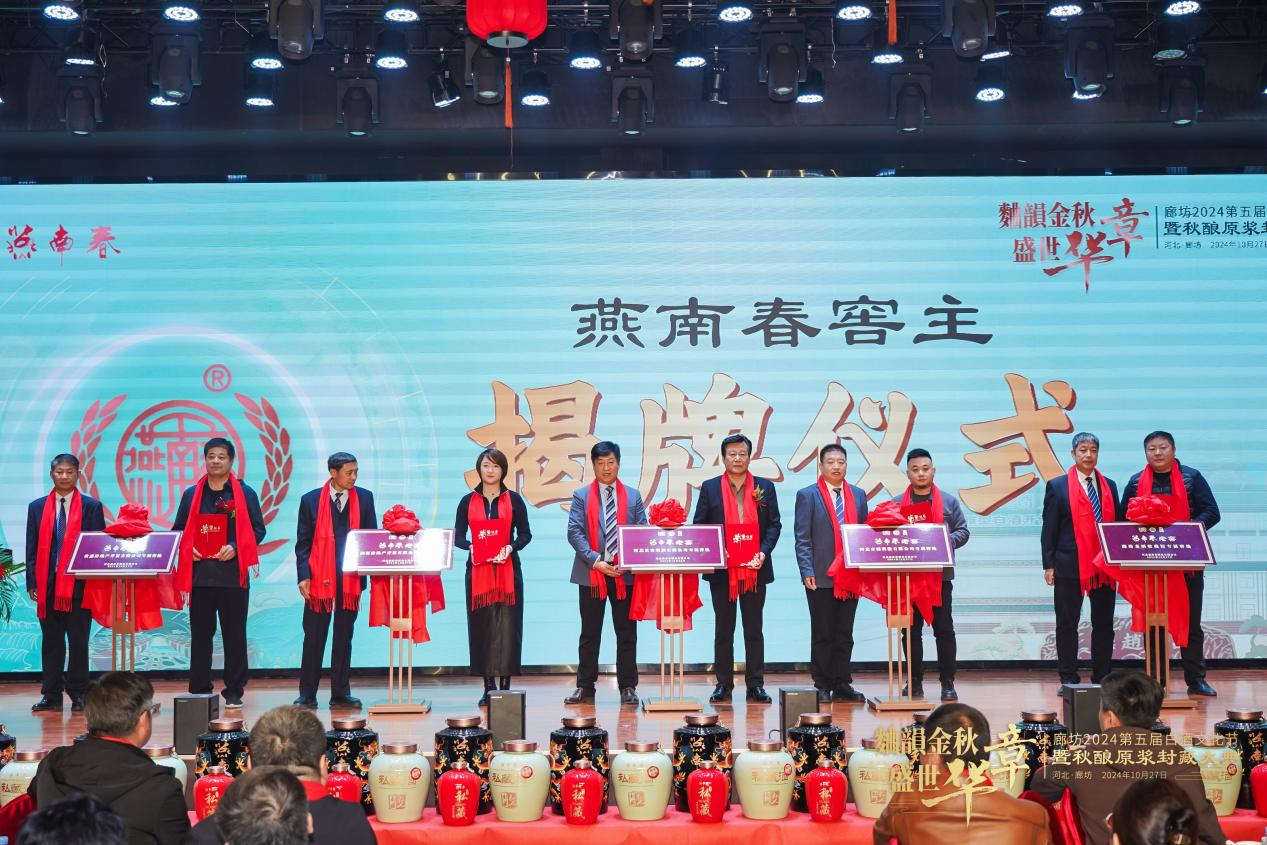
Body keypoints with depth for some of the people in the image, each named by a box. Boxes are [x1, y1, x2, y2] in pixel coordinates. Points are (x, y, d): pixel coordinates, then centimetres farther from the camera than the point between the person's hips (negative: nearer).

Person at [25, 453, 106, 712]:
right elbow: (32, 548, 9)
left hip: (79, 583, -2)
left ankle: (78, 694, 11)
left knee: (78, 640, 2)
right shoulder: (37, 507, 10)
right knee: (51, 640, 7)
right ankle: (51, 695, 13)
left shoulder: (91, 507, 4)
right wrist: (32, 582, 0)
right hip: (48, 583, 2)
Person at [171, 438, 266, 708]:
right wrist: (187, 549, -4)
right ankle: (199, 690, 13)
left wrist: (235, 547, -13)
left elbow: (257, 530, 1)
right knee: (200, 635, 5)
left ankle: (234, 691, 8)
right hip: (199, 574, 2)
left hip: (233, 576, -2)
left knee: (234, 635, 0)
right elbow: (178, 530, 16)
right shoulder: (192, 494, 12)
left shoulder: (245, 493, 4)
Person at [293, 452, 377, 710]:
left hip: (351, 579, 2)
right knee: (314, 638, 3)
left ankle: (340, 693, 16)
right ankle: (307, 695, 11)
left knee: (344, 638, 9)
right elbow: (303, 543, 1)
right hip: (319, 579, -2)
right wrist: (303, 576, -8)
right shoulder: (311, 500, 1)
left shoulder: (364, 498, 5)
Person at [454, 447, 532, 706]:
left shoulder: (514, 500, 6)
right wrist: (470, 546, -13)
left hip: (508, 570, -1)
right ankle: (488, 686, 6)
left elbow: (525, 534, 6)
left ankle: (506, 684, 0)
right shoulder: (468, 501, 9)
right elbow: (457, 536, 8)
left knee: (508, 625, -5)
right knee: (481, 625, 0)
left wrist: (511, 547, -14)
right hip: (477, 570, 1)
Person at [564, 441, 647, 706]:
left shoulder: (633, 496, 10)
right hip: (590, 573, -1)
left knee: (627, 633, 4)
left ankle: (627, 687, 11)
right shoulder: (582, 496, 5)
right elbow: (574, 532, -3)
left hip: (625, 573, 1)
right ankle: (585, 687, 12)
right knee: (589, 633, 6)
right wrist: (595, 561, -15)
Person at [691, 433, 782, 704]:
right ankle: (723, 685, 13)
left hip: (755, 570, 0)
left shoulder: (765, 487, 7)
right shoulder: (710, 488, 5)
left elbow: (774, 524, 5)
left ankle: (755, 685, 11)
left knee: (754, 629, 5)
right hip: (722, 570, 0)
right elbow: (699, 526, 5)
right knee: (723, 630, 6)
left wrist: (764, 552, -9)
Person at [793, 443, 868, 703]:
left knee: (844, 634, 8)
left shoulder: (858, 495, 12)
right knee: (822, 634, 3)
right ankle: (822, 686, 9)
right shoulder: (807, 495, 0)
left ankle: (842, 684, 15)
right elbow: (802, 538, -4)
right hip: (821, 577, -4)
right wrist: (807, 572, -11)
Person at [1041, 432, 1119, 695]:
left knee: (1104, 624, 6)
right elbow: (1049, 528, 0)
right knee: (1067, 624, 2)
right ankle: (1068, 679, 8)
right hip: (1069, 565, -3)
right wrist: (1049, 565, -5)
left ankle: (1102, 679, 14)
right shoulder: (1058, 486, 2)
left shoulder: (1109, 486, 12)